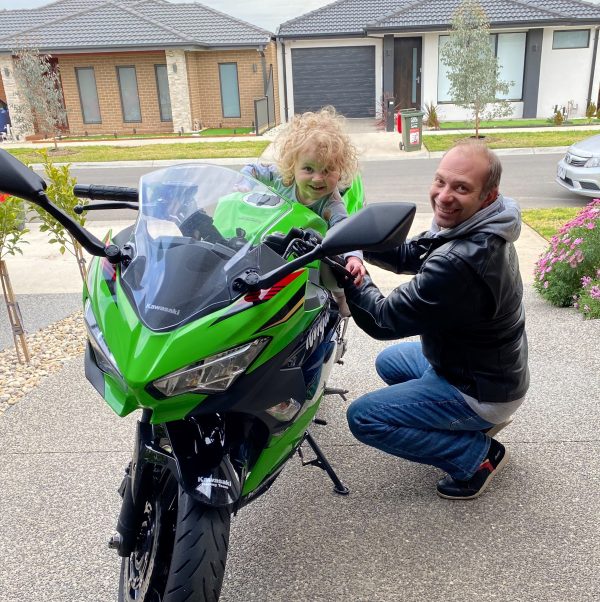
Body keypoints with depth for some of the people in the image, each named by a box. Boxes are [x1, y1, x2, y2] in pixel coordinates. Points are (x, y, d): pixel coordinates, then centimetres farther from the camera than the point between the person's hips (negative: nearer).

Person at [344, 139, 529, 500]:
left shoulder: (461, 263, -37)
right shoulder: (474, 227, -7)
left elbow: (385, 321, -27)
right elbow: (409, 255, 3)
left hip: (480, 389, -9)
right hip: (488, 366, 9)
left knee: (363, 417, -9)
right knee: (389, 362, 26)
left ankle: (478, 454, 1)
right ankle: (485, 419, 19)